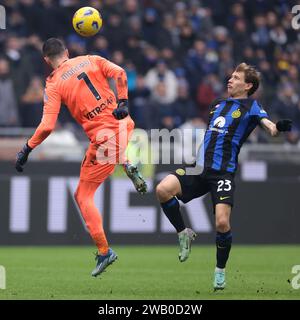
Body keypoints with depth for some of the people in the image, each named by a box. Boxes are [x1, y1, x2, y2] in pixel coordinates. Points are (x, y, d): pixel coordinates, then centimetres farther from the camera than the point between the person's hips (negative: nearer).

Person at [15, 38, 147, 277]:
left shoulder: (53, 85, -4)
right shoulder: (90, 60, 6)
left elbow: (47, 126, -12)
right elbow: (119, 73, -8)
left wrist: (27, 150, -1)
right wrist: (123, 102, -3)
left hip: (103, 139, -5)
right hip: (124, 126, 5)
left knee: (83, 196, 8)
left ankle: (104, 251, 0)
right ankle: (127, 166, 13)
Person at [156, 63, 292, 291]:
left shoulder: (250, 106, 1)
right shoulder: (218, 105, 20)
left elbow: (269, 126, -17)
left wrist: (278, 128, -39)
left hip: (223, 173, -6)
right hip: (200, 169, 6)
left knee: (222, 223, -17)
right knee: (163, 189, -16)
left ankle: (220, 271, 7)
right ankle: (184, 233, 4)